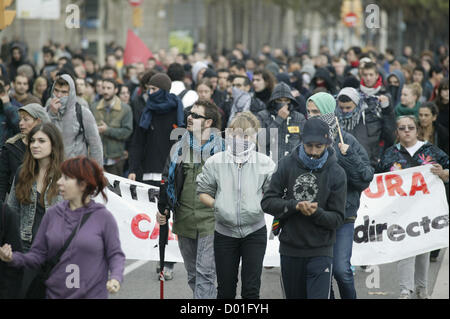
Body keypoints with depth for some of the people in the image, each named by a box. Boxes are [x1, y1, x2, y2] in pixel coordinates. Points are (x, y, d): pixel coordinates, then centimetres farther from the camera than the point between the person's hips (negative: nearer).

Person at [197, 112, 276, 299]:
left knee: (251, 288, -1)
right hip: (224, 233, 1)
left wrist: (261, 206, -14)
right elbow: (203, 192, 6)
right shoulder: (215, 162, 0)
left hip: (255, 232, -1)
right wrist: (216, 205, -10)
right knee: (225, 288, 7)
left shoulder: (265, 164, -2)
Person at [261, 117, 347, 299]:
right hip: (289, 250, 2)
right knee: (294, 297, 13)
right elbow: (267, 202, -4)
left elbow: (337, 218, -4)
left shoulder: (336, 173, -4)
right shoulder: (287, 165, -1)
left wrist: (316, 213, -25)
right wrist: (294, 205, -20)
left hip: (320, 252, -2)